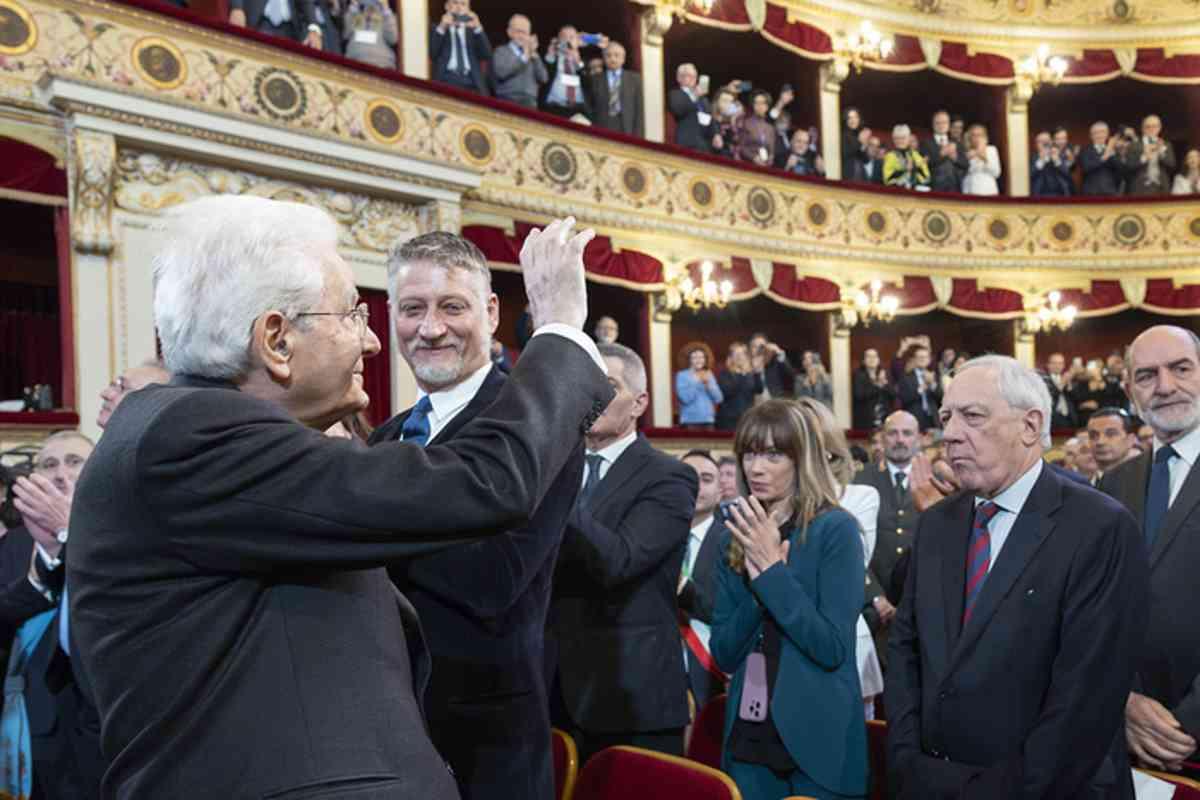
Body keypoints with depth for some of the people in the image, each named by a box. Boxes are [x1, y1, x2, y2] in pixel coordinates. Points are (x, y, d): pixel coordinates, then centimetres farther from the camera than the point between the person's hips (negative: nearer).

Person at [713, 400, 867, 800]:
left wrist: (772, 569, -19)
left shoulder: (835, 529, -10)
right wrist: (757, 585, -13)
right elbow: (724, 654, 2)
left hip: (817, 738, -4)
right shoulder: (737, 539, 5)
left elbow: (833, 648, -17)